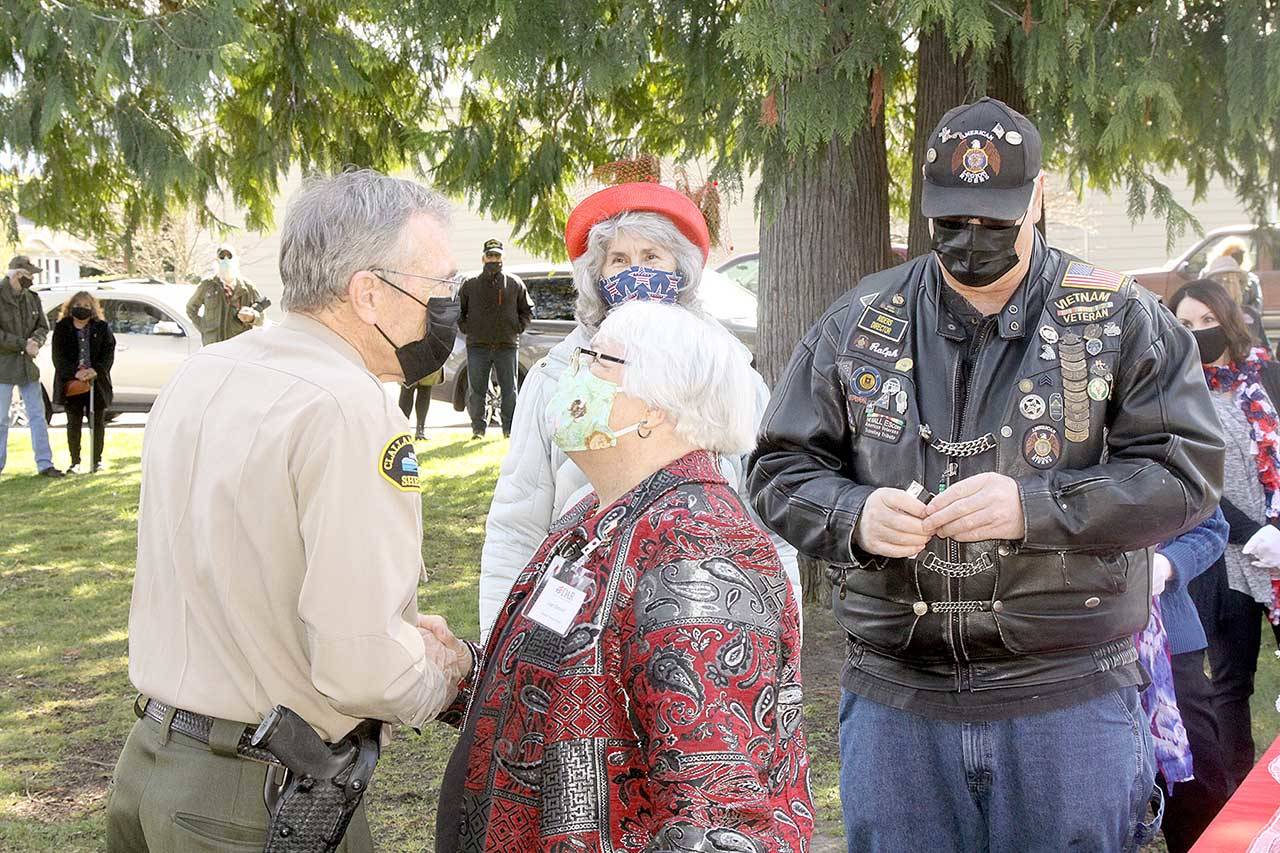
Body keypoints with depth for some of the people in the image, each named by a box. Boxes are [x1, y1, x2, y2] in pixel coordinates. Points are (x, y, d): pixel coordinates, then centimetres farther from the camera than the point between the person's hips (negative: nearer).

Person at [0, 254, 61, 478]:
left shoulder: (32, 298, 8)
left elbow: (43, 327, 13)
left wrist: (35, 341, -9)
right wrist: (24, 344, -19)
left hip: (28, 365, 6)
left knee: (38, 416, 5)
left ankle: (44, 464, 10)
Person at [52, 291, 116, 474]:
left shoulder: (102, 328, 4)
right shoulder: (62, 328, 3)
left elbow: (108, 354, -1)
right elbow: (58, 357, -4)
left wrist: (96, 370, -18)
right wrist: (75, 372, -19)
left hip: (97, 382, 0)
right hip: (71, 383, 0)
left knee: (97, 422, 6)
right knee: (74, 423, 4)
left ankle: (97, 460, 16)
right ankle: (75, 462, 12)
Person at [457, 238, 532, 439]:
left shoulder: (514, 284, 8)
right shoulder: (470, 285, 7)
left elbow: (527, 310, 16)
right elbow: (458, 311, 16)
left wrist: (518, 328, 4)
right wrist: (466, 328, 3)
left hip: (507, 346, 0)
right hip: (478, 347, 0)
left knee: (509, 390, 2)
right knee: (477, 391, 1)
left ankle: (510, 429, 9)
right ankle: (478, 428, 9)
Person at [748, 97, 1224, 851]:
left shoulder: (1119, 321, 0)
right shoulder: (858, 326, 6)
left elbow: (1186, 471, -6)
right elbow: (780, 469, 8)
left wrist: (1033, 506, -20)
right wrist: (854, 514, -14)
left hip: (1068, 702, -2)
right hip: (895, 698, 2)